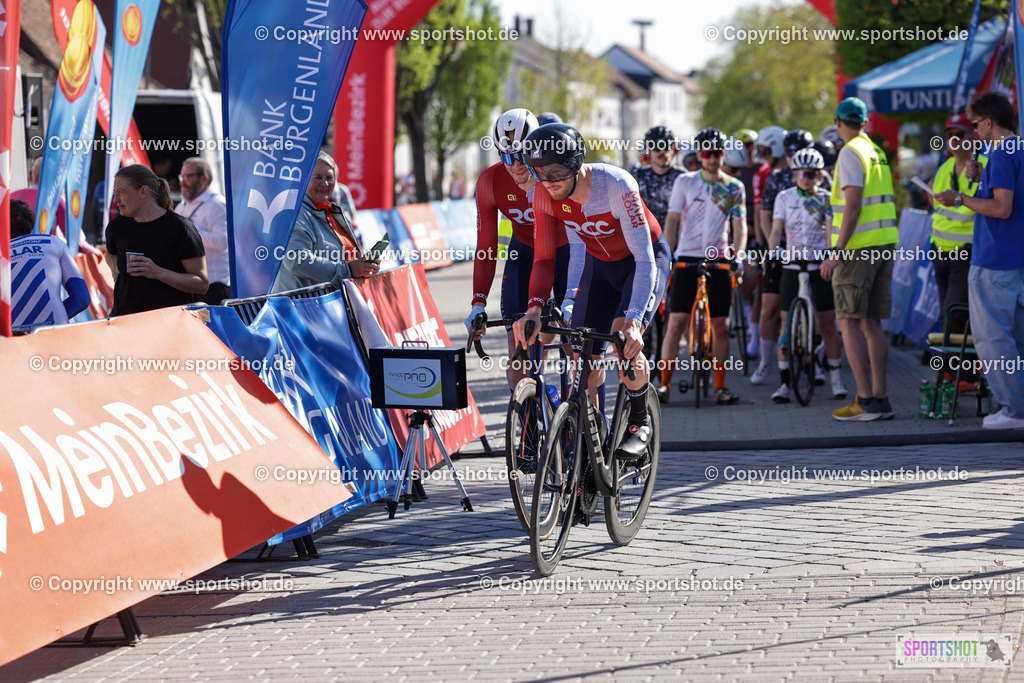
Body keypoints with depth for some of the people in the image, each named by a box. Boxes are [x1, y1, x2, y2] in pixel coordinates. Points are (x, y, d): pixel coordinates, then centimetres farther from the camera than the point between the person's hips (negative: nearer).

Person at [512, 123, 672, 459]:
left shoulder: (615, 185, -35)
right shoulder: (544, 195, -21)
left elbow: (645, 259, -36)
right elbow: (545, 258, -13)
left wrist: (632, 319, -48)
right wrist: (534, 308, -31)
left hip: (644, 260, -5)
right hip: (598, 264, 5)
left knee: (626, 341, -26)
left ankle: (640, 422, -3)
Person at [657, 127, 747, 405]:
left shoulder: (734, 188, 7)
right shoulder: (685, 182, 4)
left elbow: (739, 226, 4)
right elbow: (672, 220, 2)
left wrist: (738, 255, -13)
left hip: (719, 260, 1)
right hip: (686, 258, -1)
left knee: (721, 326, 1)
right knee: (676, 322, -7)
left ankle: (720, 386, 8)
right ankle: (664, 384, -5)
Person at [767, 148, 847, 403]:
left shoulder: (826, 199, 2)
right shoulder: (784, 197, 6)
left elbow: (830, 229, -9)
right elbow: (776, 230, -1)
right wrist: (772, 252, -19)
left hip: (820, 266, -1)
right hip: (792, 265, 1)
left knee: (828, 325, 1)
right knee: (787, 325, -2)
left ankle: (836, 379, 12)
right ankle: (785, 381, 2)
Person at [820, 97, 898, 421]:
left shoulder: (851, 153, -10)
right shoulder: (877, 152, 17)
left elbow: (853, 205, -18)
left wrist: (836, 252, -19)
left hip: (858, 248, -8)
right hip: (884, 247, 8)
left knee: (849, 322, -7)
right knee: (872, 323, 10)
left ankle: (865, 401, -12)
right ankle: (880, 398, 9)